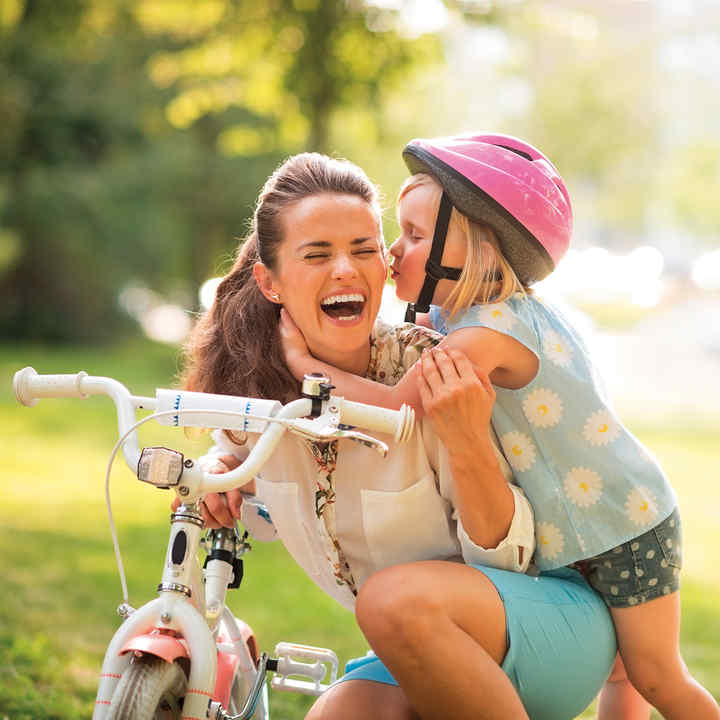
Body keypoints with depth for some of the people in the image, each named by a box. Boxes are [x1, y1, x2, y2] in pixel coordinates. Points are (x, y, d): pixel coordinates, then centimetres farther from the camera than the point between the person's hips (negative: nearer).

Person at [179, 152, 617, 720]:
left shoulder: (431, 374, -21)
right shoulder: (257, 381, -7)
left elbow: (507, 554, -19)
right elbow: (235, 449, 17)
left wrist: (467, 443, -36)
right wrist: (219, 470, -6)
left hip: (556, 621, -4)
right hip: (429, 655, 4)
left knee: (399, 597, -34)